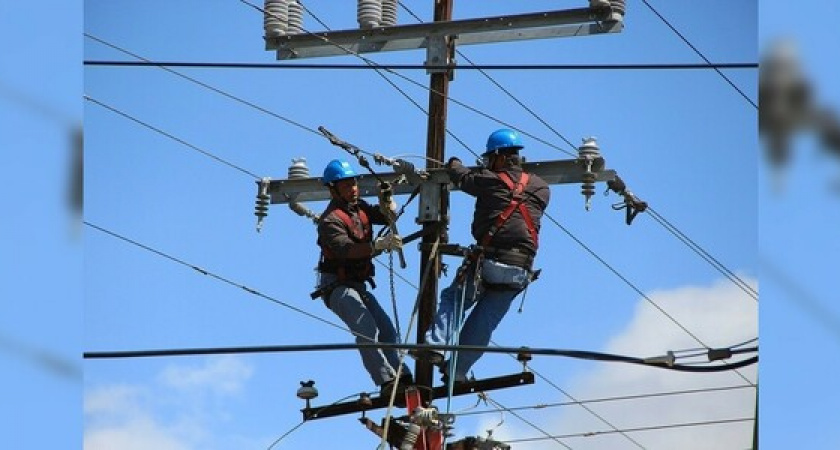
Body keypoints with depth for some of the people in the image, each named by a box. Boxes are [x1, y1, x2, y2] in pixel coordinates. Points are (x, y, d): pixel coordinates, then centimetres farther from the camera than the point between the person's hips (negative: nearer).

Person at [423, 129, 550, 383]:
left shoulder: (490, 180, 0)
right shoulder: (541, 188, 11)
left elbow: (461, 177, 17)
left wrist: (453, 164, 40)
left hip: (488, 263, -4)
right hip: (520, 272, 4)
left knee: (452, 299, 14)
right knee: (484, 323, 11)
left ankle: (436, 345, -5)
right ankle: (456, 370, 10)